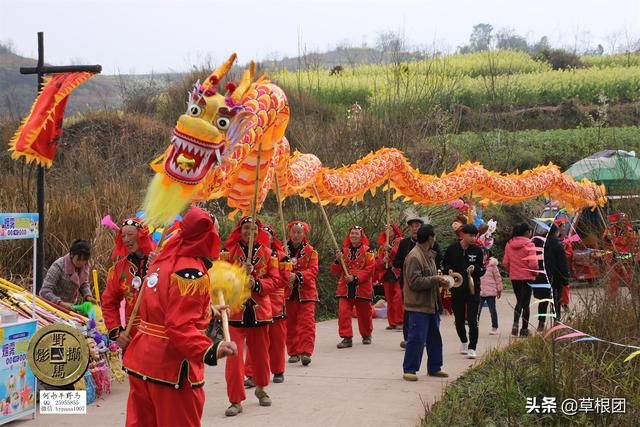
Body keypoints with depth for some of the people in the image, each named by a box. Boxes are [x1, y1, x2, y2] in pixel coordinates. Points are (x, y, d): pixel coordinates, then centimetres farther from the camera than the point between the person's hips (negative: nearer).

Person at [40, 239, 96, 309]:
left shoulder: (85, 266, -8)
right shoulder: (59, 266, -25)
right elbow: (45, 292, -28)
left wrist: (88, 296, -12)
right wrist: (61, 303, -42)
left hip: (72, 305, 5)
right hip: (55, 305, -5)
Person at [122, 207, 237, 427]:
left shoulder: (165, 259, 8)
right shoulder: (192, 274, -20)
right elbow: (181, 327, -28)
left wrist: (207, 311, 31)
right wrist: (209, 351, -41)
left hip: (143, 360, 9)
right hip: (172, 368, -9)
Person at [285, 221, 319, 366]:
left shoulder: (311, 251, 1)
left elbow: (313, 270, -9)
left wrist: (297, 276, -24)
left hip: (306, 293, -2)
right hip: (288, 292, 2)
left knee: (307, 322, -10)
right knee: (291, 324, 7)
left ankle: (305, 352, -14)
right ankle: (293, 352, 16)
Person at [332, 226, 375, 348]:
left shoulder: (367, 251, -3)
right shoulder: (344, 251, 8)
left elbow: (369, 269, -11)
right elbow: (336, 271, 9)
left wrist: (355, 278, -20)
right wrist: (338, 260, -10)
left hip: (362, 287, -2)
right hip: (345, 288, 2)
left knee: (364, 313, 12)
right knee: (343, 312, -12)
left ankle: (366, 335, 33)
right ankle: (347, 337, -7)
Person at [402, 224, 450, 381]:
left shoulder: (429, 255, 15)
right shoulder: (414, 257, -17)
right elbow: (415, 282, -22)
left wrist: (439, 279, 6)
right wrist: (435, 279, -18)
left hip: (431, 304, 10)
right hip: (418, 305, -10)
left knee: (434, 337, 15)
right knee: (417, 338, -7)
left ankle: (434, 368, 25)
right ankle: (409, 370, 1)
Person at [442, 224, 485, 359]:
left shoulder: (477, 250, 0)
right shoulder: (452, 248, -2)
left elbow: (482, 269, 5)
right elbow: (444, 264, 8)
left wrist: (475, 268, -15)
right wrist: (449, 270, -12)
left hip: (473, 288, -1)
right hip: (456, 288, 1)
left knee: (472, 319, -9)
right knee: (459, 318, 13)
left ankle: (472, 348, -7)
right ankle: (463, 342, 35)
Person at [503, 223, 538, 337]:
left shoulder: (509, 244, 0)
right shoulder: (529, 244, -14)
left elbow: (505, 262, 1)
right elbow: (533, 263, -19)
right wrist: (535, 272, 0)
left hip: (514, 277, 4)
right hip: (527, 277, -4)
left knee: (519, 301, 17)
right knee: (526, 303, 6)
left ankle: (515, 323, -3)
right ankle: (524, 329, 10)